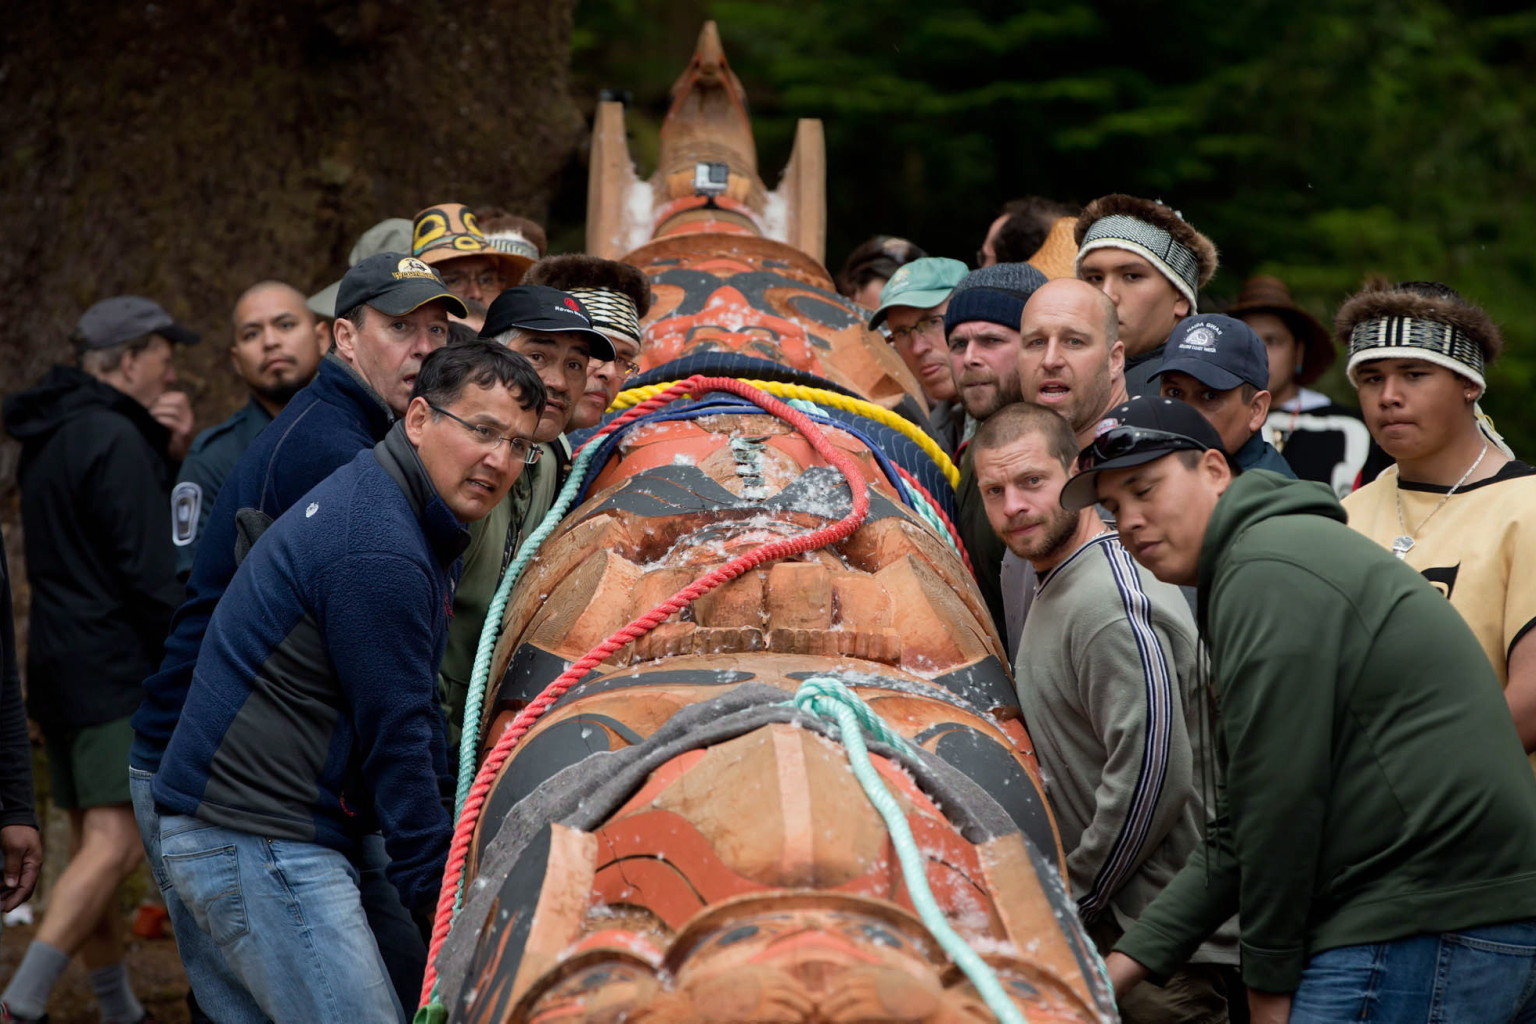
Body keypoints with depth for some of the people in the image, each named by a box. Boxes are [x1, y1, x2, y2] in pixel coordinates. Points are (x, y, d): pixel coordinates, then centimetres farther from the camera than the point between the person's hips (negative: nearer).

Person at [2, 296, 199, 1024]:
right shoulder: (114, 439, -13)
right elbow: (149, 571, -17)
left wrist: (171, 451, 7)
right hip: (115, 669, -10)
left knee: (91, 843, 14)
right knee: (116, 843, -15)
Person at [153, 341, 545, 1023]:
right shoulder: (378, 553, -18)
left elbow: (416, 719, 21)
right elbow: (395, 740, -16)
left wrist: (454, 839, 20)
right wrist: (440, 897, -10)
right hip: (254, 840, -11)